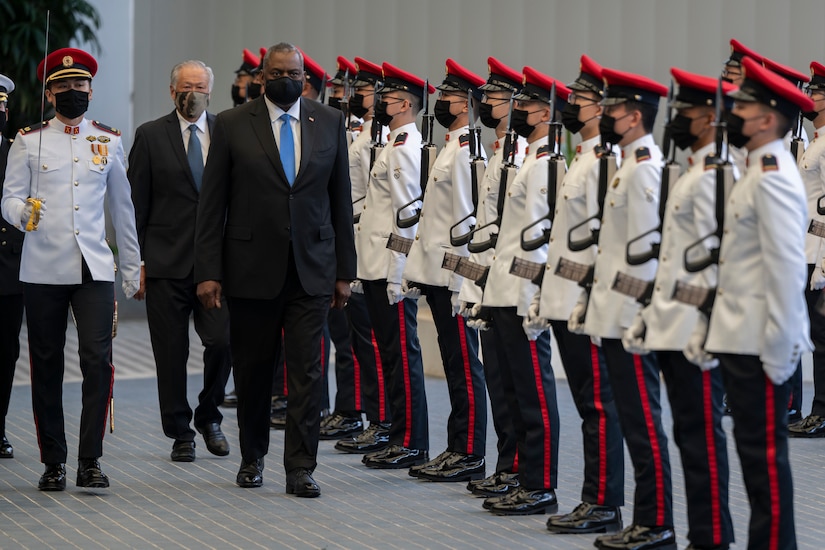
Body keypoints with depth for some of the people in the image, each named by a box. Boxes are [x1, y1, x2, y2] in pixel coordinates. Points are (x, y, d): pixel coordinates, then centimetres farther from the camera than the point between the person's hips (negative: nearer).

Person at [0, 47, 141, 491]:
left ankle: (90, 460, -5)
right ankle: (53, 462, 13)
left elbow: (122, 209, 15)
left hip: (94, 268, 0)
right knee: (47, 368, 4)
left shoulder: (109, 141, 11)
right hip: (42, 271, 0)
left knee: (98, 361, -12)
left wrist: (133, 270, 14)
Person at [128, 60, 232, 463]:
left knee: (223, 341, -8)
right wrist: (137, 262, -3)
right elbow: (136, 204, 2)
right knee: (171, 353, 3)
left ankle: (208, 415, 16)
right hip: (166, 262, -1)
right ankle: (180, 433, 16)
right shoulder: (150, 136, 2)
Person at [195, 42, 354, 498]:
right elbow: (212, 204, -1)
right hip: (251, 269, -1)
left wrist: (344, 270, 7)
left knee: (306, 372, -3)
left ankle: (300, 468, 1)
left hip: (311, 268, 1)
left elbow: (340, 200, 9)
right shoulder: (232, 125, 0)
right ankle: (252, 457, 25)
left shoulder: (329, 123, 6)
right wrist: (208, 272, -6)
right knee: (252, 371, 9)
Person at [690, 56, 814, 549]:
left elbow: (786, 268, -21)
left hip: (760, 345, -10)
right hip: (740, 338, 10)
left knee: (765, 454, -5)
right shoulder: (758, 173, 16)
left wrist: (780, 348, -21)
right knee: (756, 452, 13)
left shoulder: (774, 178, -15)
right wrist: (709, 331, 18)